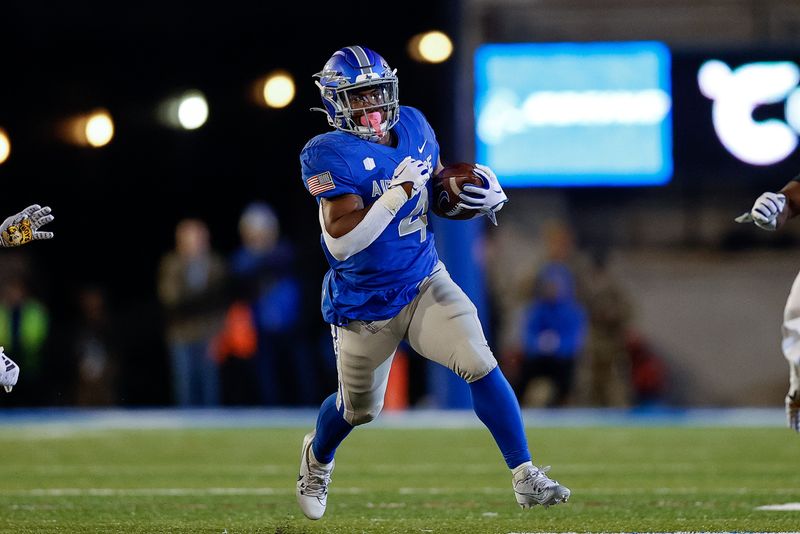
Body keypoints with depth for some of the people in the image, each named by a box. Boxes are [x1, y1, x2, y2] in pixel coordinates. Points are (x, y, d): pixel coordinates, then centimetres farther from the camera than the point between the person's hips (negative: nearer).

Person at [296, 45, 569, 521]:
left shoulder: (413, 128, -2)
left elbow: (440, 189, 16)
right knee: (359, 409, 15)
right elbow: (342, 240, -29)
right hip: (365, 303, -3)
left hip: (426, 282, 4)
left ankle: (526, 477, -14)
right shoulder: (329, 156, -21)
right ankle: (317, 456, 50)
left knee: (480, 364, -18)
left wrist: (481, 195, -6)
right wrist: (399, 192, -33)